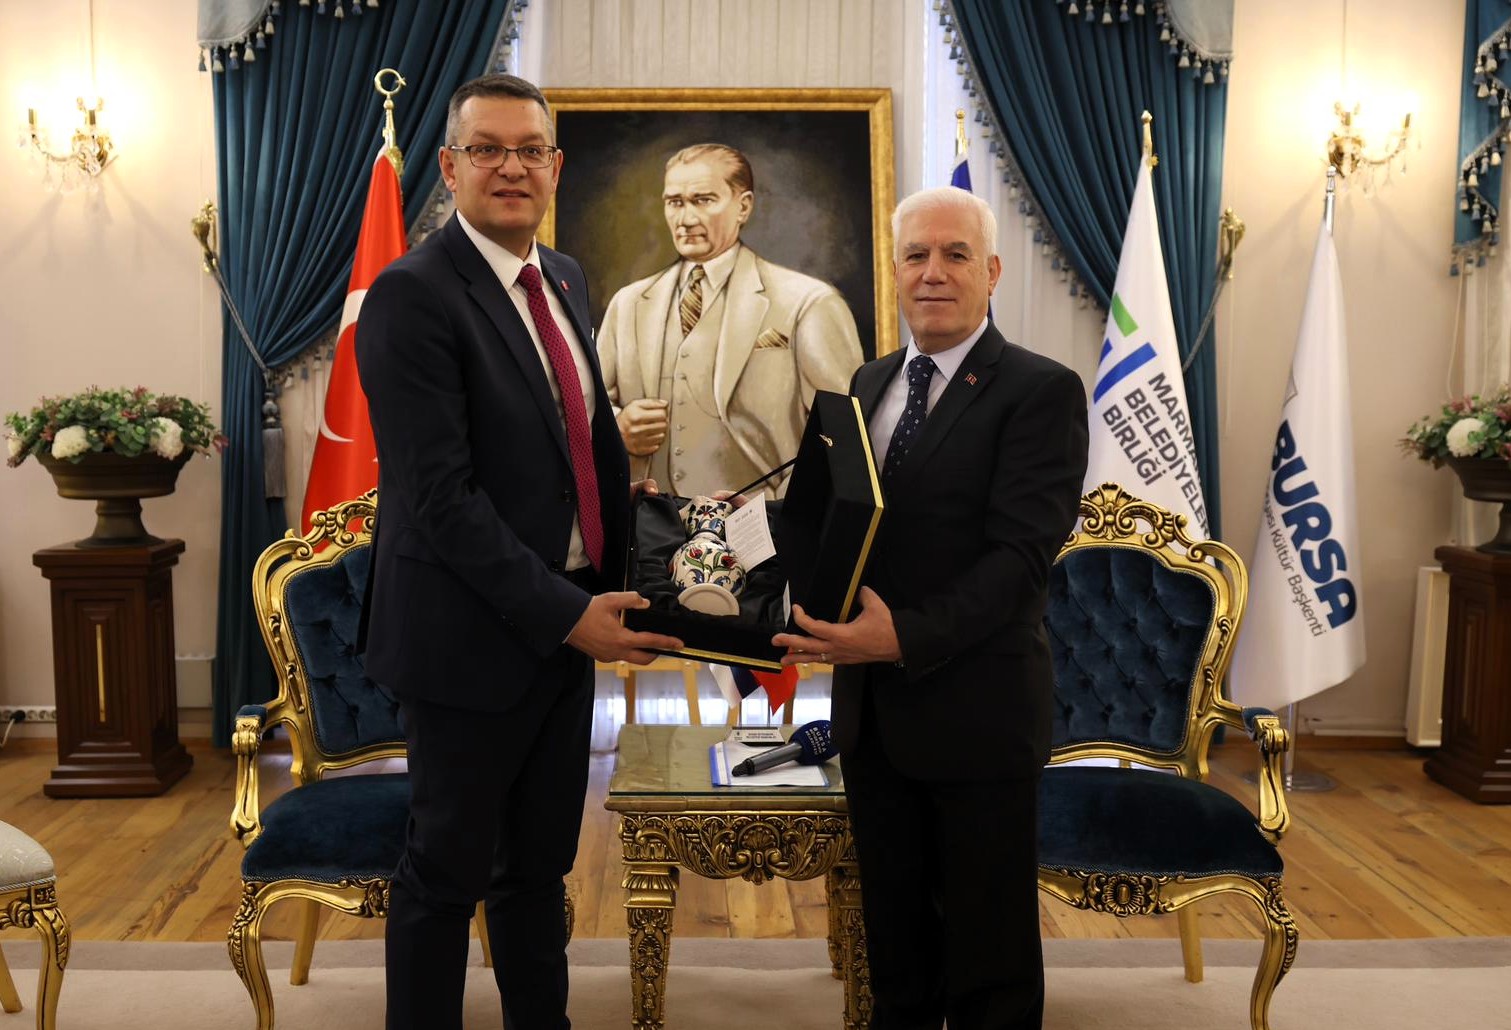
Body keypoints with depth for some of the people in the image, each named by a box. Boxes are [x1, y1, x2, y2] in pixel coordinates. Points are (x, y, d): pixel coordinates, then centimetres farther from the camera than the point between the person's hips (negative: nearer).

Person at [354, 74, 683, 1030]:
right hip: (473, 635, -7)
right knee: (451, 868, 11)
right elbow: (440, 495, -21)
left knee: (542, 861, 20)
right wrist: (565, 615, -20)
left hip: (569, 619, 7)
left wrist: (624, 568, 3)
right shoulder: (414, 293, -15)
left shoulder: (565, 279, 9)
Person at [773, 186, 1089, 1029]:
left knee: (990, 951, 11)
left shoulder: (1042, 391, -10)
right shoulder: (868, 384, 11)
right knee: (895, 936, 20)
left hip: (977, 712, -6)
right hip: (872, 708, 6)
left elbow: (1022, 553, -19)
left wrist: (907, 636, -30)